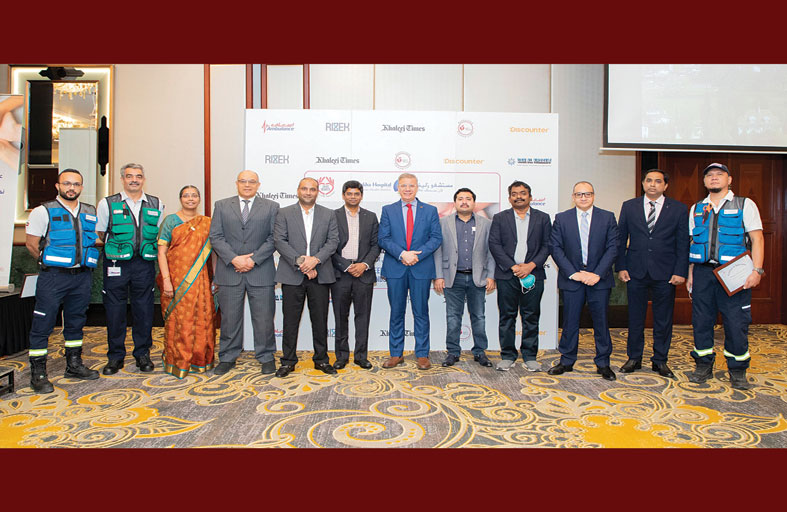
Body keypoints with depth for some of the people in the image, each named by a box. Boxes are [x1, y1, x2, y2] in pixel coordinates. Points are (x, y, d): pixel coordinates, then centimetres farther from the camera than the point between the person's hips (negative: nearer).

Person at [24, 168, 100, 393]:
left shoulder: (91, 212, 11)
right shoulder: (43, 211, -1)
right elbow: (31, 243, 0)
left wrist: (83, 263, 12)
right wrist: (50, 264, 3)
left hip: (82, 275, 4)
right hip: (53, 276, -4)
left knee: (76, 322, 13)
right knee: (43, 324, -1)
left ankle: (74, 365, 25)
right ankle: (38, 373, 8)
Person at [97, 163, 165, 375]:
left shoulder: (156, 205, 8)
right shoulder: (108, 204, 4)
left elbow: (161, 234, 16)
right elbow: (100, 234, 11)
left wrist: (148, 250, 10)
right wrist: (115, 250, 8)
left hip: (145, 263, 1)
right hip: (116, 263, -1)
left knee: (144, 309, 5)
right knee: (114, 310, 4)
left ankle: (142, 354, 18)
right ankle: (115, 356, 17)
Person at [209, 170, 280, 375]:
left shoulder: (271, 207, 7)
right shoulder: (221, 205, 11)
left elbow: (273, 238, -1)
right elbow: (215, 237, 3)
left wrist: (253, 260, -11)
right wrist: (234, 259, -11)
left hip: (260, 272, -1)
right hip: (229, 271, 1)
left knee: (264, 318, 3)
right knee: (229, 318, 9)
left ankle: (266, 357, 18)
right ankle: (228, 358, 23)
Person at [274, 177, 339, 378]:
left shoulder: (329, 215, 10)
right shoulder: (284, 213, 6)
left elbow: (333, 241, 1)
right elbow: (280, 241, -3)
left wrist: (315, 259, -14)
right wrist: (300, 262, -14)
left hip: (320, 275, 1)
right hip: (292, 275, -1)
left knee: (320, 319, 7)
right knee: (290, 320, 4)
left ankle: (321, 359, 19)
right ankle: (288, 361, 17)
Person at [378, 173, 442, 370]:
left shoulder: (430, 211, 9)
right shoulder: (388, 210, 9)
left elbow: (436, 237, 1)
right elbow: (383, 239, 1)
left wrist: (417, 255, -13)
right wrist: (402, 254, -14)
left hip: (421, 268, 0)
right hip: (395, 269, 1)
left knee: (421, 313, 4)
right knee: (396, 313, 7)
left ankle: (422, 355, 14)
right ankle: (396, 354, 17)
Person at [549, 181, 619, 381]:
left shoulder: (607, 217, 4)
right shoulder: (561, 218, 4)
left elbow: (612, 248, -1)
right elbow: (556, 249, -1)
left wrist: (597, 274, -11)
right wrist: (573, 273, -10)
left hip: (599, 279, 0)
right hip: (571, 278, 0)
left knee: (601, 321, 6)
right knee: (570, 322, 6)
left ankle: (603, 363, 19)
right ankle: (567, 361, 19)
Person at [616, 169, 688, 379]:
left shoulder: (679, 209, 4)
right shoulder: (629, 207, 6)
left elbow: (683, 243, 3)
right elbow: (620, 239, 6)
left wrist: (680, 271, -5)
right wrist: (621, 267, -1)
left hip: (665, 273, 0)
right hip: (636, 271, 1)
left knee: (663, 320, 7)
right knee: (635, 318, 7)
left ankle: (660, 361, 21)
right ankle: (634, 358, 20)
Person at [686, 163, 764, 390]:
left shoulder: (744, 205, 4)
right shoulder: (697, 209, 13)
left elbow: (757, 238, -2)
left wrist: (757, 270, -12)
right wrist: (690, 273, 9)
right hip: (703, 271, 3)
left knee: (736, 322, -1)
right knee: (701, 320, 6)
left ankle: (737, 370, 14)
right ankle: (703, 366, 19)